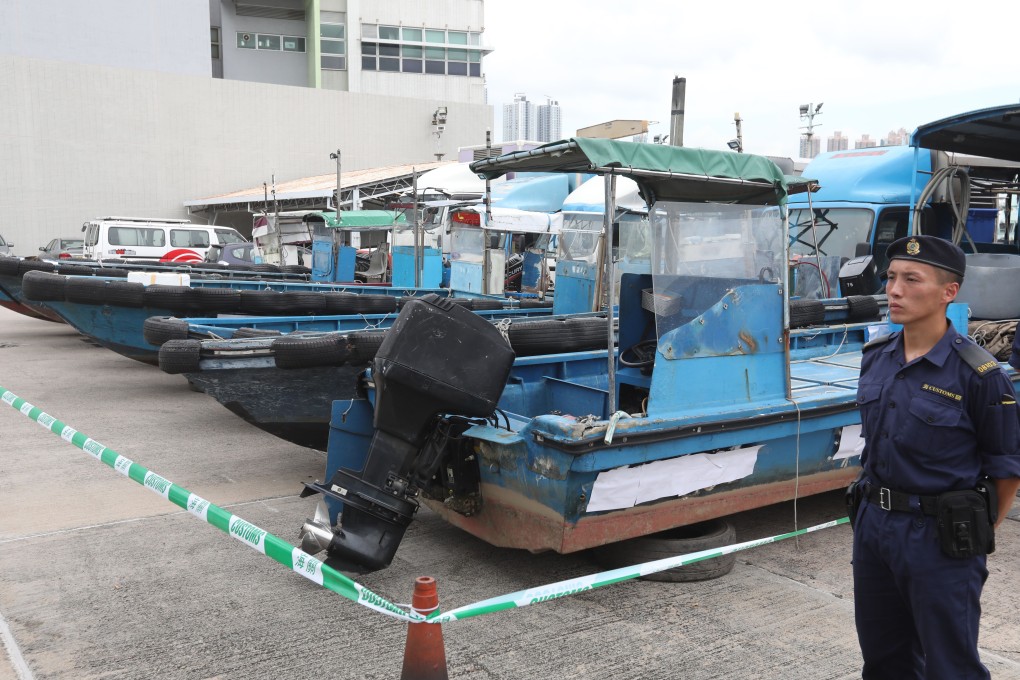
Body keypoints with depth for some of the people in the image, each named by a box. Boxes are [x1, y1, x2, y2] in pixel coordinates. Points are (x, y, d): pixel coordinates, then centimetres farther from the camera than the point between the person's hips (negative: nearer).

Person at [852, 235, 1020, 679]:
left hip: (939, 538, -6)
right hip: (873, 525, 6)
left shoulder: (978, 374, -16)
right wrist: (877, 502, 15)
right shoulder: (875, 358, 2)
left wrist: (977, 537, -2)